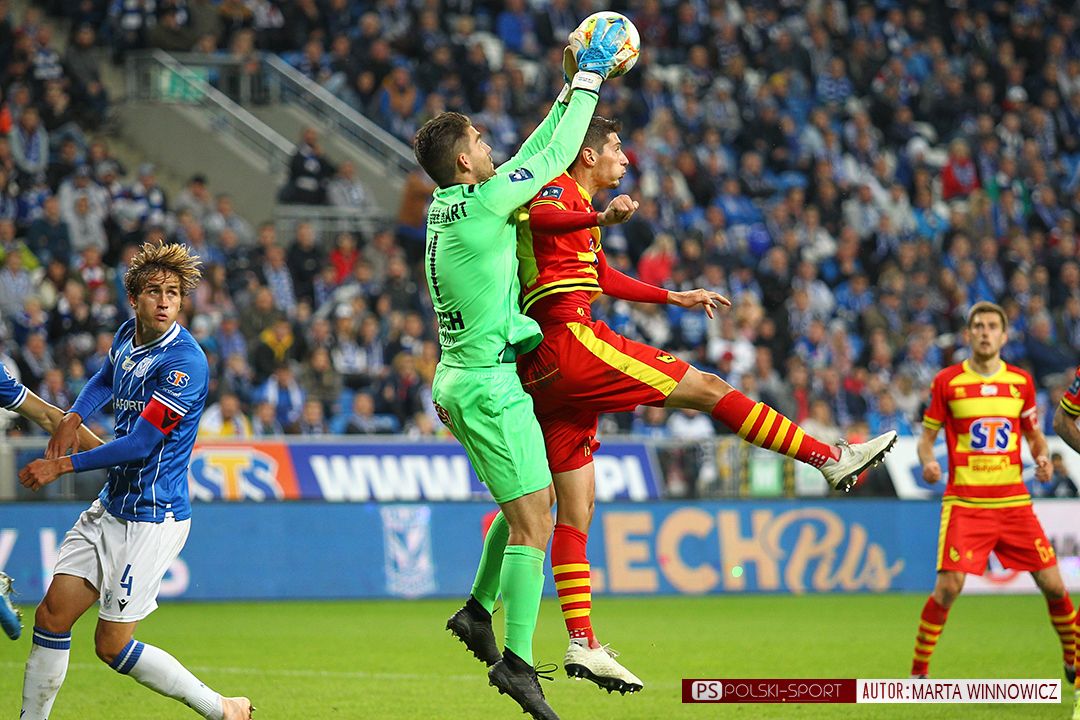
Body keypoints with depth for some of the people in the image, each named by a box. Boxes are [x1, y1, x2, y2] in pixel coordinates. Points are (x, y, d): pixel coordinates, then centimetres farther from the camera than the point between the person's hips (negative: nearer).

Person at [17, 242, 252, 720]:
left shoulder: (185, 362, -21)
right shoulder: (128, 336, 5)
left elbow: (140, 444, -23)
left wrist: (63, 465, -15)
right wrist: (73, 417, 11)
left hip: (152, 517, -8)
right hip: (110, 507, 8)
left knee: (113, 647, -5)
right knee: (52, 616, 4)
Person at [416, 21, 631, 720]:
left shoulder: (445, 207, 11)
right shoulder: (482, 205, -15)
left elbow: (534, 158, 21)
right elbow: (555, 157, -9)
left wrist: (571, 91, 22)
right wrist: (588, 79, 1)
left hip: (459, 380, 10)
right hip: (490, 384, -10)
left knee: (532, 499, 23)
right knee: (532, 521, -10)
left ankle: (478, 610, 23)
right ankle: (517, 662, -13)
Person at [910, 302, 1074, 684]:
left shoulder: (1021, 381, 7)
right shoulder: (947, 381, 1)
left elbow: (1034, 434, 18)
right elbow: (926, 437, 7)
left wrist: (1042, 457, -3)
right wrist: (928, 462, -15)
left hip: (1013, 501, 3)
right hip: (965, 501, -3)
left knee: (1052, 583, -1)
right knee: (948, 585, -15)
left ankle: (1074, 663, 19)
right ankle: (918, 671, -2)